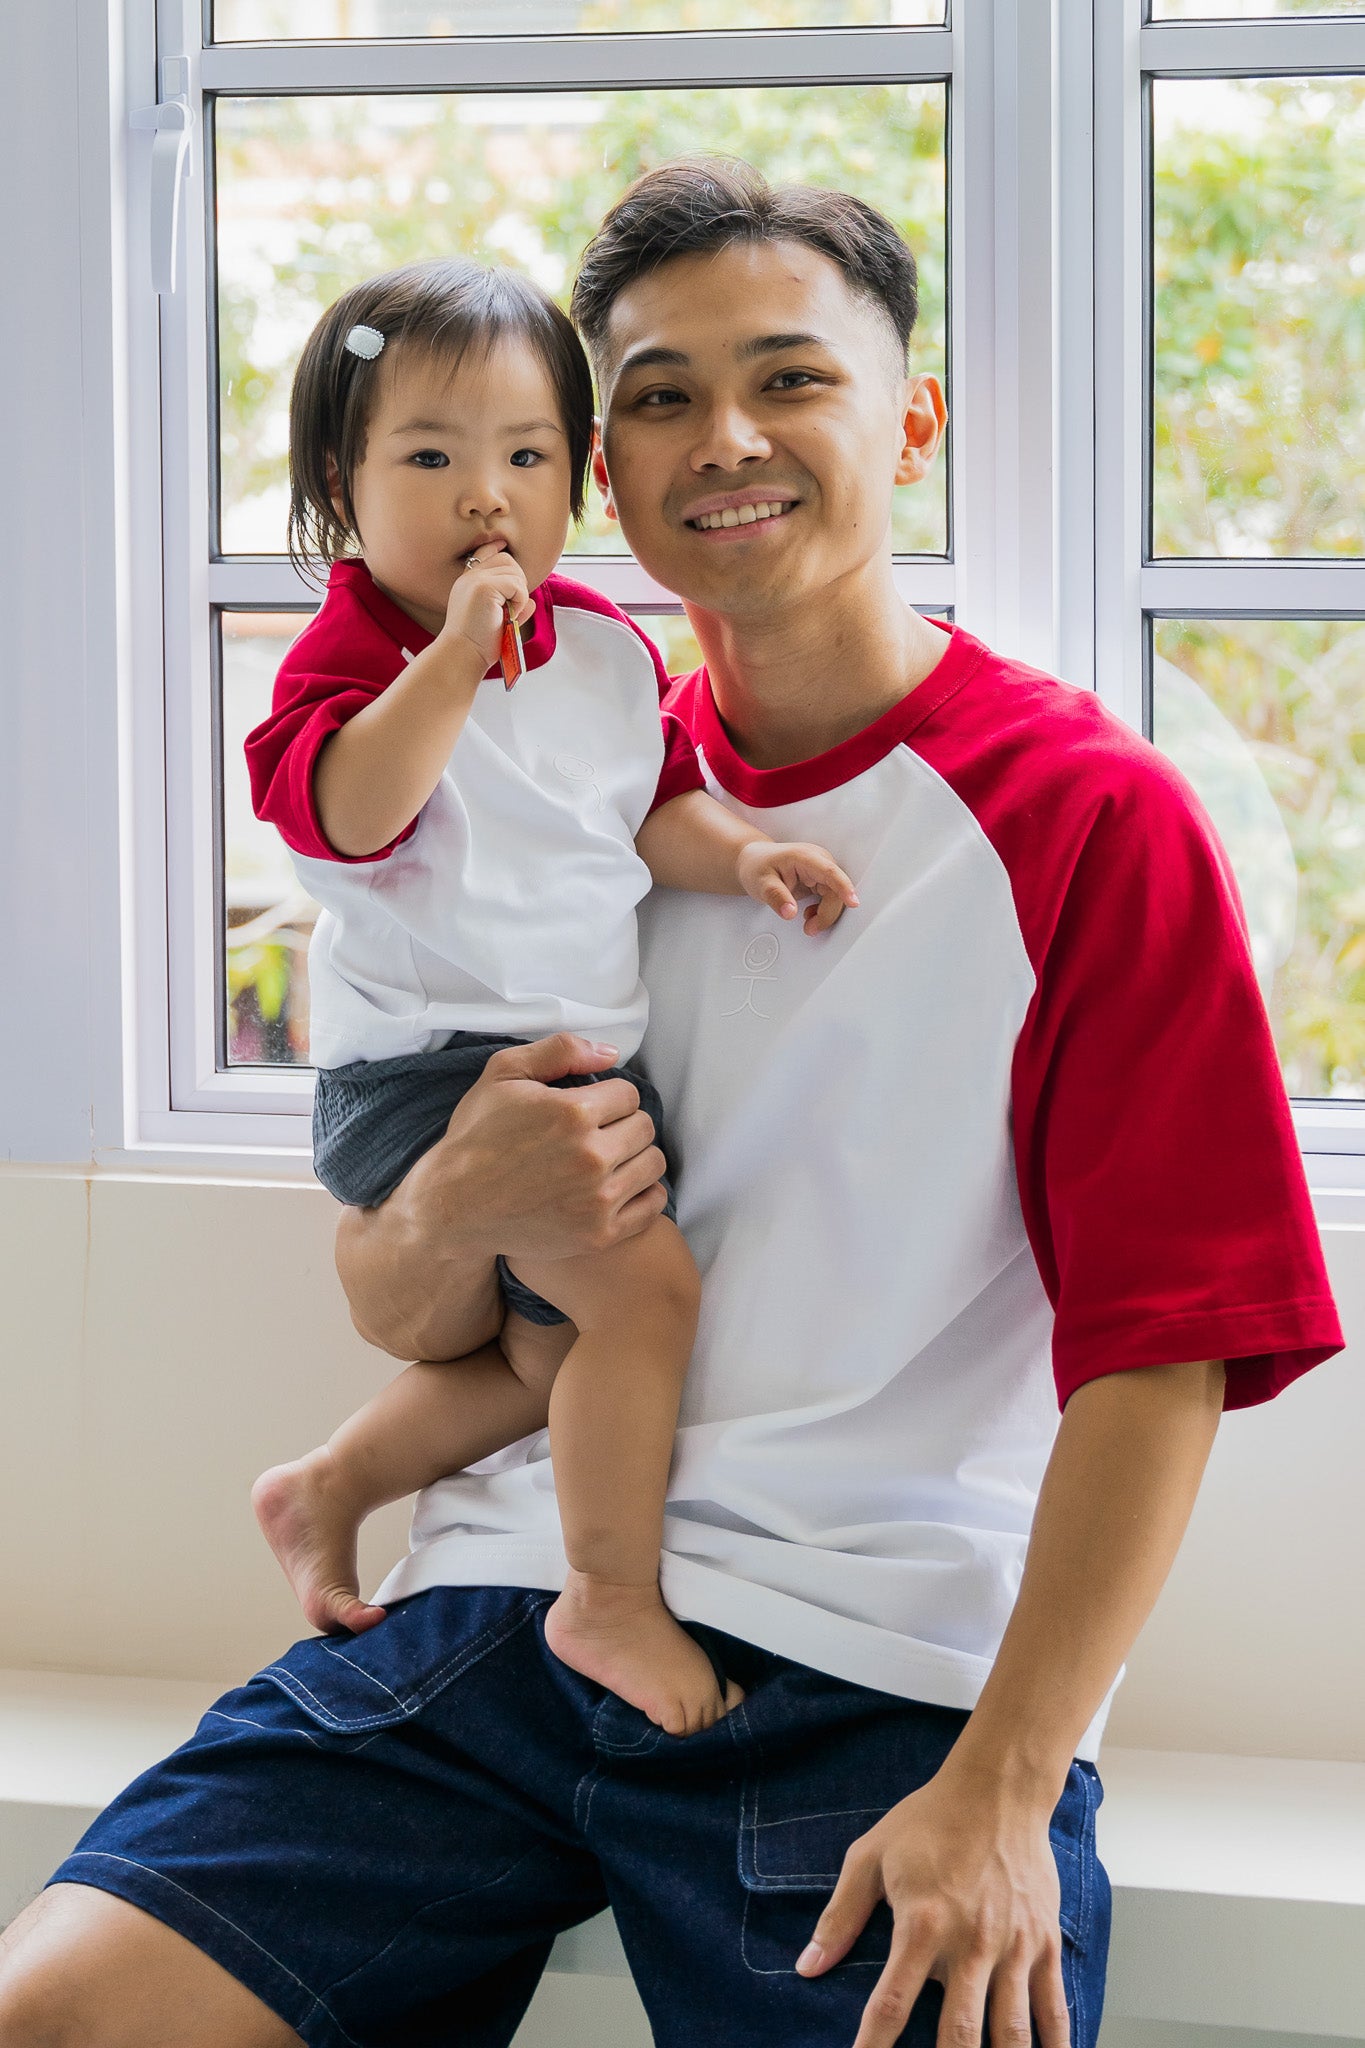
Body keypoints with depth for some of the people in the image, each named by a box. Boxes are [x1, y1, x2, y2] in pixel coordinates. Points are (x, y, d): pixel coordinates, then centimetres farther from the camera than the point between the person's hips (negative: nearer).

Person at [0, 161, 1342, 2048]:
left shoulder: (1086, 816, -1)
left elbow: (1159, 1350, -7)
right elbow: (393, 1311, 15)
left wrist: (1000, 1789, -16)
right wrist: (460, 1212, -10)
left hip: (885, 1677, -3)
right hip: (505, 1606, 4)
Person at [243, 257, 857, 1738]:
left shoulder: (605, 649, 7)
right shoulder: (352, 650, -14)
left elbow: (655, 805, 17)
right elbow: (346, 813, -31)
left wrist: (738, 855, -3)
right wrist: (459, 649, -34)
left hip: (578, 1058, 8)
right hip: (420, 1065, -8)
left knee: (551, 1358, 17)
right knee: (644, 1284, -22)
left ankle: (326, 1491, 35)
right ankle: (613, 1600, -8)